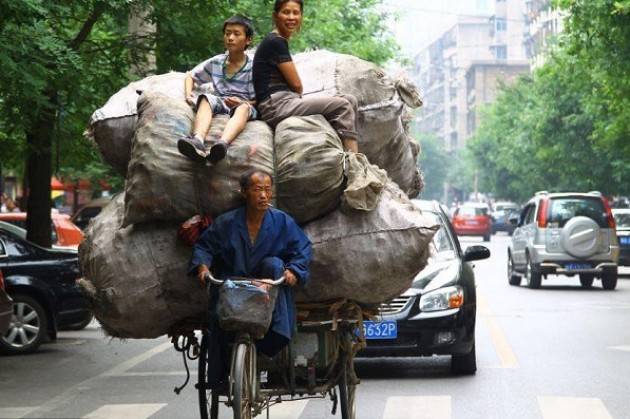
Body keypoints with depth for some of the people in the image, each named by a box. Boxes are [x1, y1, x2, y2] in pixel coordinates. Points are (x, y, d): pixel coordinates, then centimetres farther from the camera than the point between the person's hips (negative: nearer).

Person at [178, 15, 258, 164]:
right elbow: (190, 76, 21)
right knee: (205, 99, -30)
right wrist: (188, 95, 2)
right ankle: (197, 141, -60)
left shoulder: (252, 68, 0)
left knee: (243, 108, -38)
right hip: (220, 104, 3)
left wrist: (242, 102, -19)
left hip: (244, 106, -3)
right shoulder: (216, 63, 10)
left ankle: (222, 144, -69)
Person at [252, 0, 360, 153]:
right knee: (342, 106, -17)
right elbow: (297, 84, -8)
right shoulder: (276, 42, -9)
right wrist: (298, 95, 12)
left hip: (284, 103, 9)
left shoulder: (278, 42, 20)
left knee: (350, 100, 2)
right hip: (276, 106, -9)